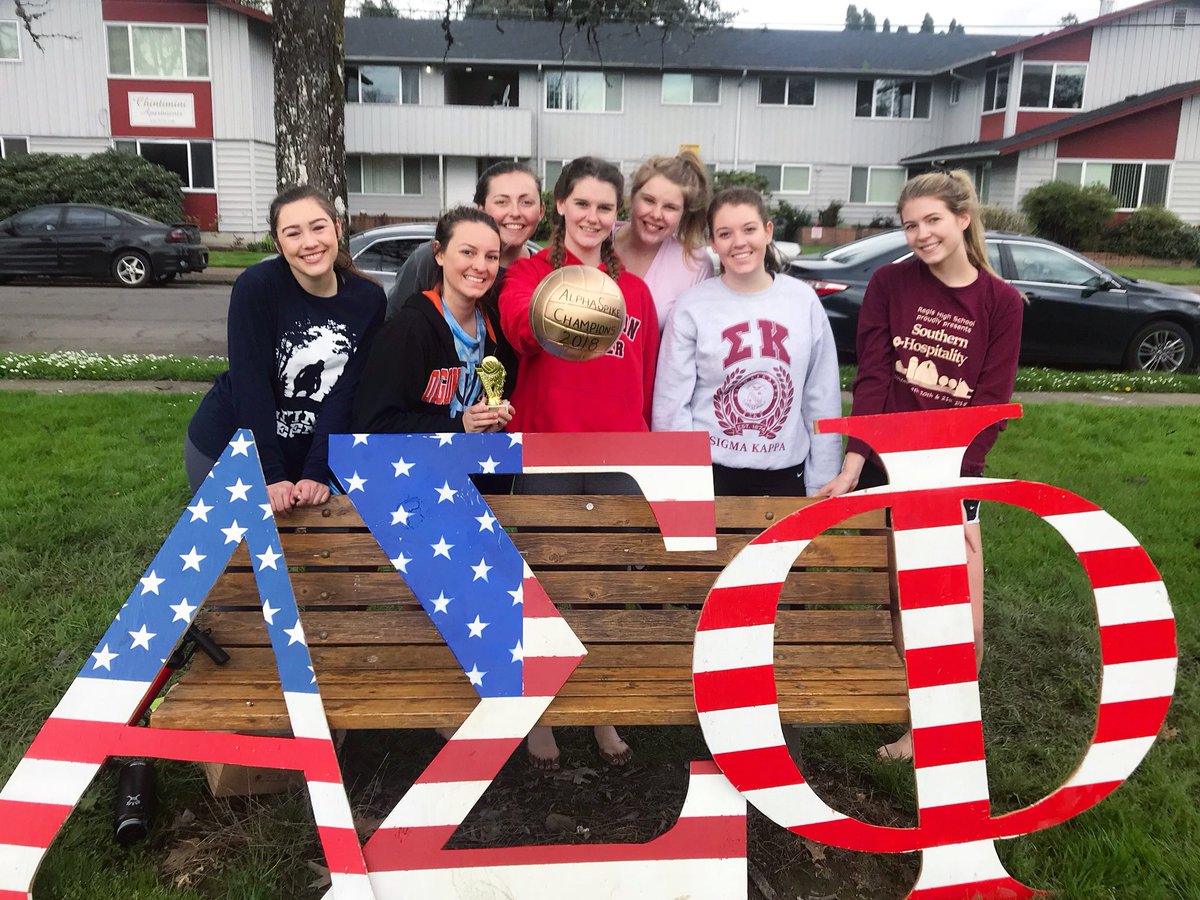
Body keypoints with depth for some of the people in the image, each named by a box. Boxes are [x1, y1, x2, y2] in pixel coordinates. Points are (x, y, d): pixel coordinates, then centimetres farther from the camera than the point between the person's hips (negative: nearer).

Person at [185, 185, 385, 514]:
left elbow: (346, 392, -11)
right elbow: (251, 384, -20)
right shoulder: (257, 286, -18)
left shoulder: (368, 299, -8)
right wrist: (271, 475, -23)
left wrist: (316, 472, -17)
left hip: (308, 457, 3)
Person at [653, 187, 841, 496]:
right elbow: (671, 405, -5)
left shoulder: (804, 300, 1)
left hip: (784, 473, 2)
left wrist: (821, 482, 2)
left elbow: (823, 400, 4)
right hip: (709, 471, -2)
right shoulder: (692, 307, -6)